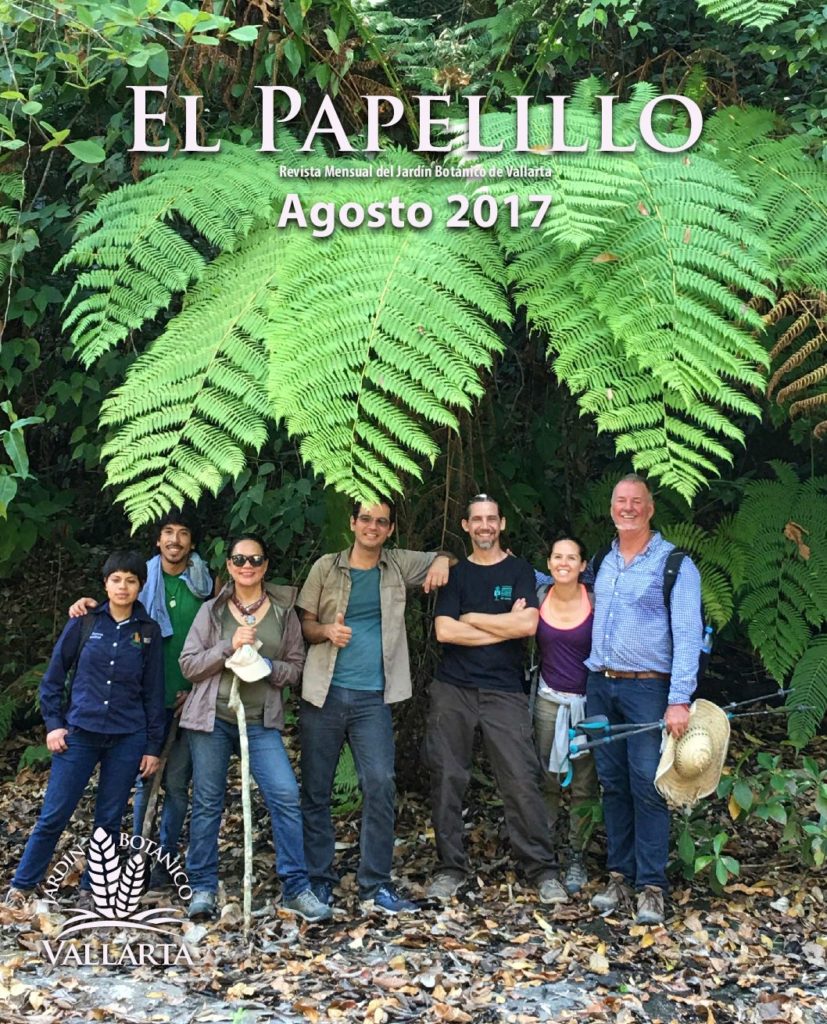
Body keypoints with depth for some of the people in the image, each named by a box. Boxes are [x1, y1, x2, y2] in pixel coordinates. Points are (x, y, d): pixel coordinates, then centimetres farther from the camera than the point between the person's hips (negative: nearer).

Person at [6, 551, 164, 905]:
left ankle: (93, 888, 22)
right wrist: (53, 723, -2)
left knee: (109, 820, 7)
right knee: (54, 815, 2)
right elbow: (54, 674, 5)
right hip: (79, 733, -1)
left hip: (127, 739, 1)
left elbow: (154, 692, 6)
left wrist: (153, 746, 5)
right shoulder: (84, 622, 0)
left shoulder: (149, 631, 3)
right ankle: (22, 885, 18)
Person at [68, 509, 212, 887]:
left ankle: (165, 859, 15)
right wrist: (89, 606, -11)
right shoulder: (143, 578, 3)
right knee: (143, 780, 2)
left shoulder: (204, 586, 1)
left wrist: (195, 690, -5)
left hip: (186, 699, 0)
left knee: (176, 783, 4)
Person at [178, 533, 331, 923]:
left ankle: (296, 889, -1)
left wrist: (269, 667, -13)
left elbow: (295, 666, 8)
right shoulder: (212, 610, 4)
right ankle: (203, 888, 18)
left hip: (261, 722, 1)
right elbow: (189, 664, -1)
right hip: (212, 718, 0)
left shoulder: (284, 611, 6)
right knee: (208, 803, 4)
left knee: (286, 796, -10)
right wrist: (230, 647, -15)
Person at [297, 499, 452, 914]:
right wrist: (327, 631, -13)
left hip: (373, 697, 0)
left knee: (380, 785, -8)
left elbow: (443, 560, 24)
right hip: (325, 693, 0)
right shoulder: (326, 567, 6)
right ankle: (318, 878, 17)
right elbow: (303, 622, 8)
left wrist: (443, 562, 0)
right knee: (315, 789, 5)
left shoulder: (400, 565, 9)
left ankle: (375, 884, 1)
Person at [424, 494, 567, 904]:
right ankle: (450, 867, 15)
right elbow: (444, 631, -4)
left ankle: (543, 870, 3)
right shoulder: (455, 573, 10)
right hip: (452, 689, 2)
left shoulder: (520, 571, 7)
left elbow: (528, 625, -9)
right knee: (447, 779, 3)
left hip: (504, 691, -2)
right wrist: (504, 625, -7)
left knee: (523, 781, -6)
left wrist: (472, 618, -5)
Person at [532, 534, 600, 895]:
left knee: (584, 784, 4)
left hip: (587, 701, -2)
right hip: (549, 699, 2)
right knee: (546, 779, 8)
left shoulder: (595, 601, -8)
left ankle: (577, 856, 18)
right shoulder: (538, 598, -2)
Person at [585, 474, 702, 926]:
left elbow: (687, 635, -10)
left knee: (646, 786, -6)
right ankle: (619, 875, 19)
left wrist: (680, 699, -18)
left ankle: (651, 886, 3)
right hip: (600, 686, 5)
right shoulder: (601, 561, 12)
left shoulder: (674, 563, -4)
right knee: (612, 785, 9)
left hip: (646, 688, -5)